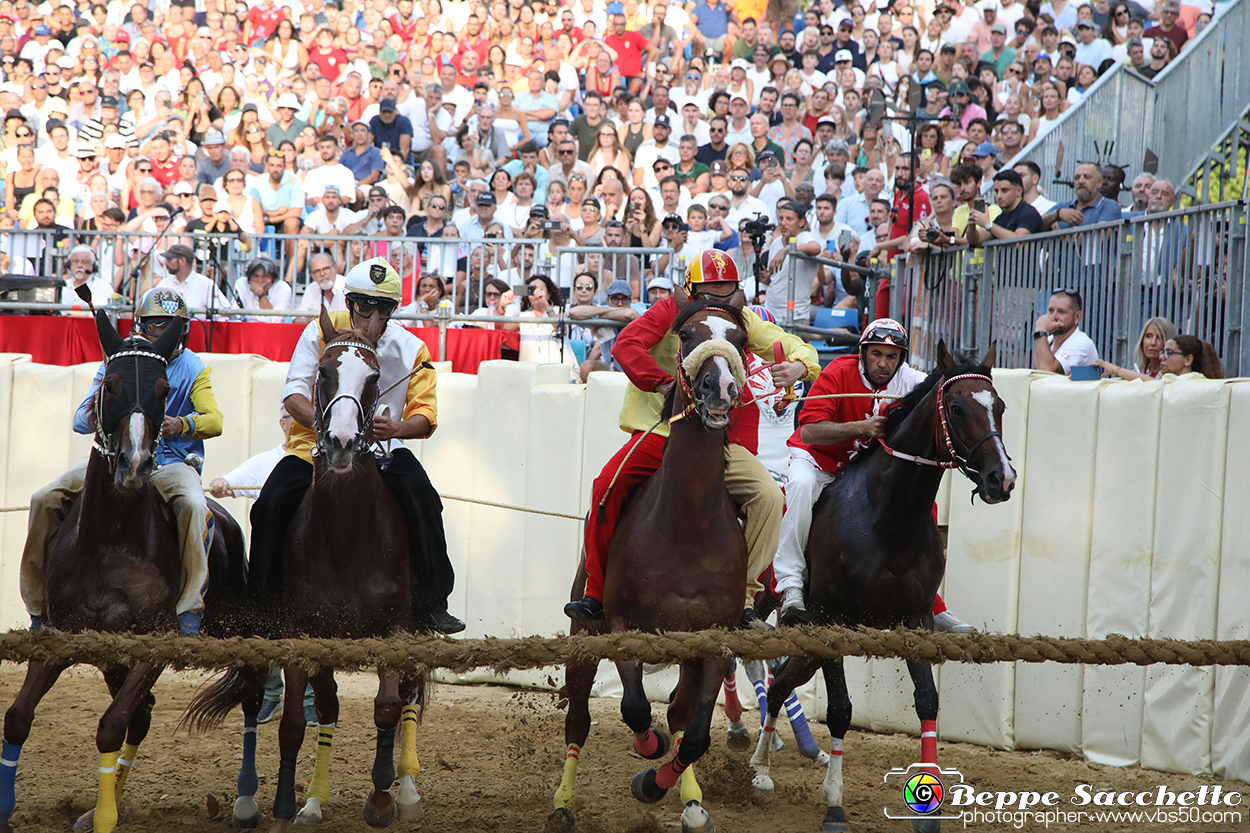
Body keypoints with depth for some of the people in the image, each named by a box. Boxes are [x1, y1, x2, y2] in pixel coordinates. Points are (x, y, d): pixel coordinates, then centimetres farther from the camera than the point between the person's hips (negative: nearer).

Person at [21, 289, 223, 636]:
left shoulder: (194, 369, 4)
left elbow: (214, 421, -8)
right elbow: (80, 421, 3)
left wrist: (181, 424, -30)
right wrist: (92, 413, -22)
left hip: (170, 461, -2)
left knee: (193, 505, -37)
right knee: (45, 499, -16)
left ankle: (190, 610, -28)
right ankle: (38, 608, -4)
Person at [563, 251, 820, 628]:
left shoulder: (743, 321, 9)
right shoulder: (671, 312, -1)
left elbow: (789, 344, 7)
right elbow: (626, 345, -13)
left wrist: (799, 364, -18)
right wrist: (663, 382, -24)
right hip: (661, 429, -3)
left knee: (769, 497, -17)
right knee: (608, 487, -23)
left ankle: (745, 596, -9)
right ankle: (595, 593, -10)